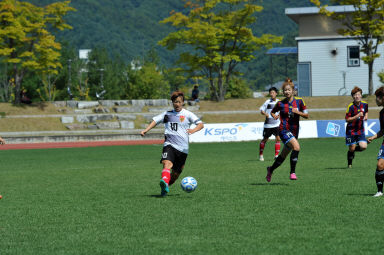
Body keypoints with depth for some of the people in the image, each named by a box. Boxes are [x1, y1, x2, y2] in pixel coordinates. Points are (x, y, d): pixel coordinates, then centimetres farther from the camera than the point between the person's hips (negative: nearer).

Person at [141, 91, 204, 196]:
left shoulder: (187, 114, 6)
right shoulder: (167, 114, 15)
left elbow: (201, 124, -3)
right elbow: (155, 120, 17)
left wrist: (193, 130, -25)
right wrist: (146, 130, 0)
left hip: (182, 148, 0)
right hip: (169, 145, 0)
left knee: (176, 173, 4)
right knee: (167, 164, -29)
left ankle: (165, 187, 25)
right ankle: (164, 182, -51)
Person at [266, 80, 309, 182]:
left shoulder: (299, 101, 3)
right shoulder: (280, 104, 0)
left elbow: (306, 115, 5)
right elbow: (272, 112, 18)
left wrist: (298, 112, -12)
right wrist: (274, 116, -5)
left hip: (294, 132, 4)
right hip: (284, 130, -4)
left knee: (283, 156, 14)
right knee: (296, 147, -28)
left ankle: (271, 169, 38)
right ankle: (292, 172, -22)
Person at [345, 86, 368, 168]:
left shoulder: (365, 104, -2)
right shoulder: (351, 106, -16)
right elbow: (347, 119, -15)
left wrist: (366, 116, 0)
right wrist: (357, 116, -26)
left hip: (360, 130, 4)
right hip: (351, 130, -4)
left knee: (363, 147, -12)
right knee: (351, 148, 0)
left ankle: (354, 149, 21)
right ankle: (350, 164, 24)